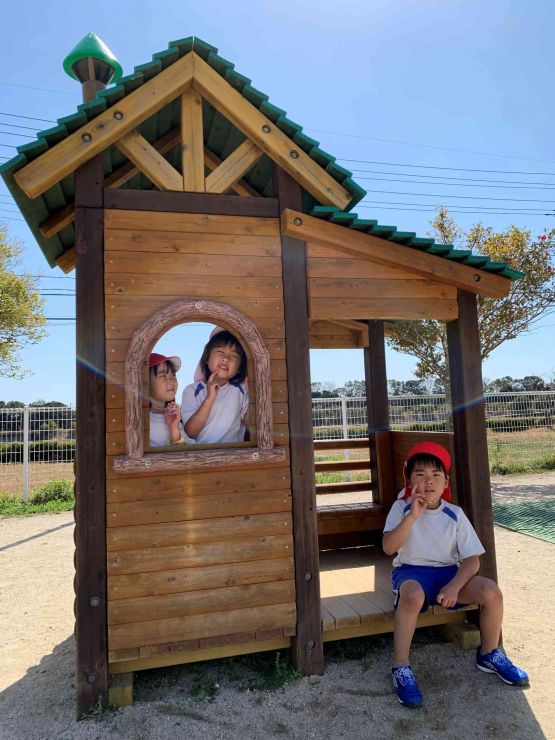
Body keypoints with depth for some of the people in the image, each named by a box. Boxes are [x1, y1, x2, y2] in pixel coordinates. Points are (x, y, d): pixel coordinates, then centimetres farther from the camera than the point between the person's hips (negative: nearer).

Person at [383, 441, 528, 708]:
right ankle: (401, 669, -19)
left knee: (491, 591, -19)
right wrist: (413, 516, -29)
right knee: (413, 594, -37)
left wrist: (454, 586, -22)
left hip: (449, 572, 3)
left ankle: (489, 654, 11)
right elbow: (388, 547, -20)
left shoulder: (455, 514, -3)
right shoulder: (402, 508, -8)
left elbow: (472, 559, -5)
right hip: (411, 571, -3)